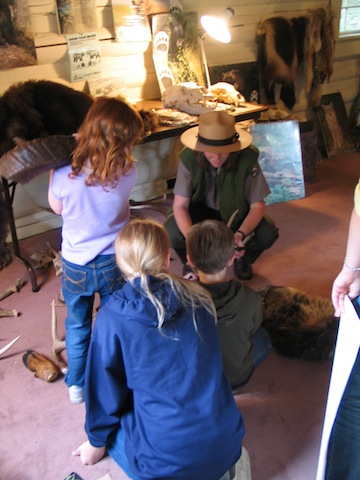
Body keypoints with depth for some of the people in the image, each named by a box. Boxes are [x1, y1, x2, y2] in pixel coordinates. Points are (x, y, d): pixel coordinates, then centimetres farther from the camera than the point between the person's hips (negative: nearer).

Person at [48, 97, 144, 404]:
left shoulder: (63, 174, -25)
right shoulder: (128, 173, -23)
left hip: (75, 265, 0)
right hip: (115, 262, 0)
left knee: (77, 325, 23)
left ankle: (77, 384, 39)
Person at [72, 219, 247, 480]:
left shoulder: (111, 317, -13)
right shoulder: (198, 298, -3)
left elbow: (105, 390, 0)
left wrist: (97, 441, 18)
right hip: (227, 445, 4)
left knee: (111, 420, 25)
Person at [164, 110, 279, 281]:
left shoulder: (248, 158, -27)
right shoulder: (189, 157, -27)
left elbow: (257, 206, -20)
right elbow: (180, 205, -24)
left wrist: (241, 234, -39)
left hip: (237, 212, 1)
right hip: (201, 210, 0)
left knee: (267, 233, -26)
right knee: (172, 232, -30)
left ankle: (243, 258, 11)